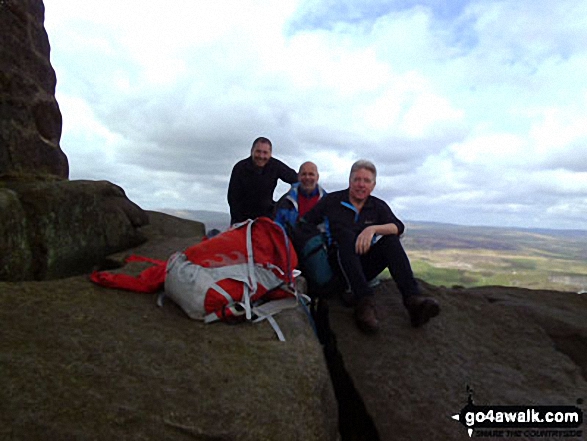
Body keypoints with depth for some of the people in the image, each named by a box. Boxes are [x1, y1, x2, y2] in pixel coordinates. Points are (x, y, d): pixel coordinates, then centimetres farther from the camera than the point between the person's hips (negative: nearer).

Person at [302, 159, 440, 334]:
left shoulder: (378, 206, 9)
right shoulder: (331, 201, 3)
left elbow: (398, 227, -11)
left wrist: (373, 229, -28)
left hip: (364, 266, 3)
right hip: (337, 264, -2)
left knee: (390, 239, -19)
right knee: (346, 234, -29)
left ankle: (413, 299, -34)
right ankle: (365, 302, -45)